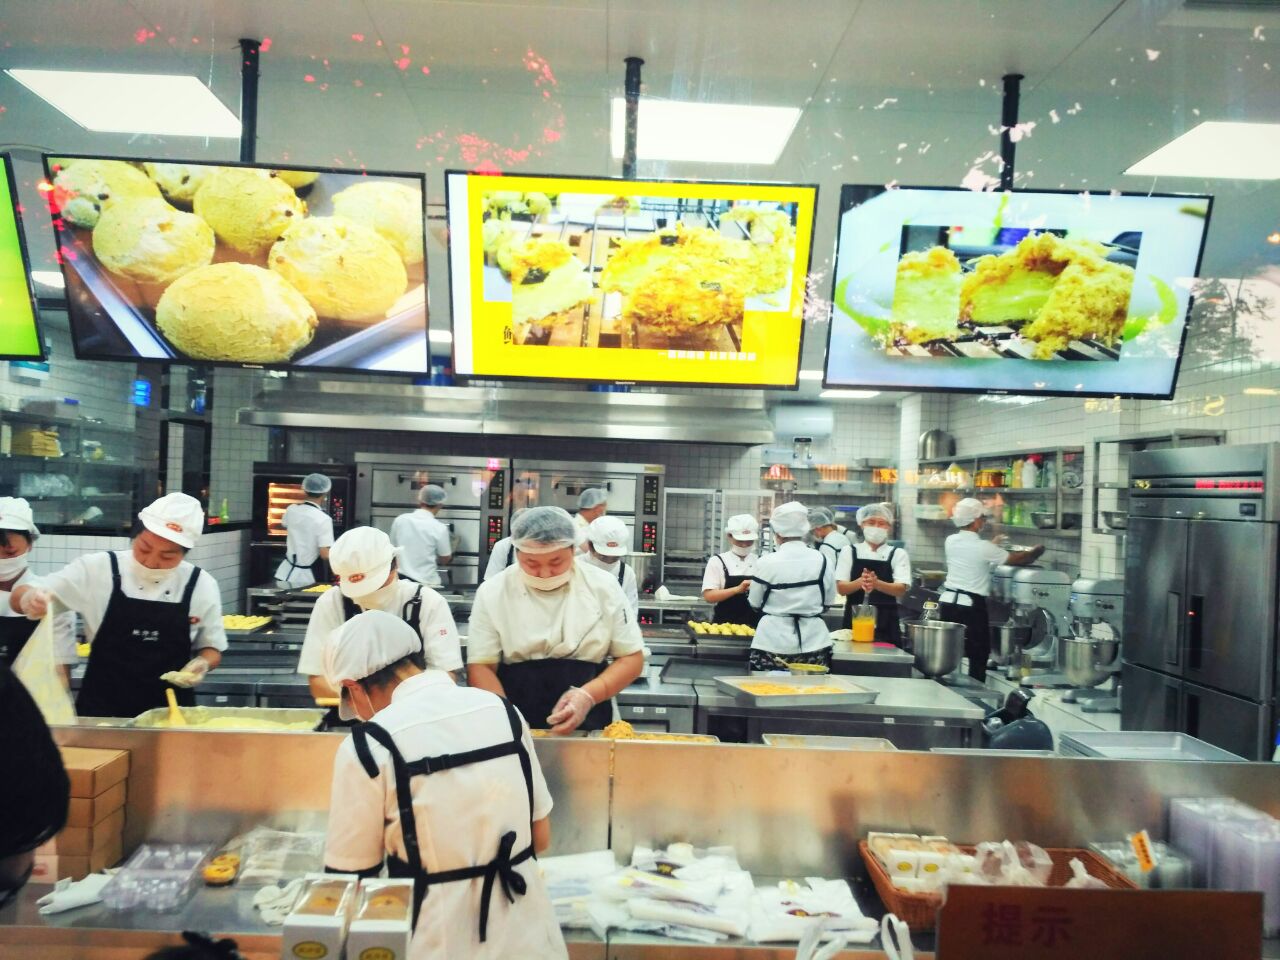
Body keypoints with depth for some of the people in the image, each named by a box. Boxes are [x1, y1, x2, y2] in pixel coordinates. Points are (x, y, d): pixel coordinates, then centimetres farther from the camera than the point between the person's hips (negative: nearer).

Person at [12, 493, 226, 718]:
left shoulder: (202, 586, -5)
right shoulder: (97, 569, -6)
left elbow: (211, 649, 7)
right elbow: (19, 598, -2)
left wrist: (202, 664, -15)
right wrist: (28, 599, -25)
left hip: (171, 712, -1)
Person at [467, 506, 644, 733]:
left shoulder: (603, 587, -1)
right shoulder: (493, 592, -2)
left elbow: (632, 657, 3)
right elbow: (480, 666, -1)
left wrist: (589, 695, -12)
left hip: (586, 725, 0)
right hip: (516, 728, 1)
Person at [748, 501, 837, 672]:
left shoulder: (766, 563, -9)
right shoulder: (823, 561, -2)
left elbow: (755, 602, 2)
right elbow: (829, 600, 9)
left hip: (773, 642, -2)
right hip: (812, 642, 2)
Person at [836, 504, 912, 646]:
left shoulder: (898, 554, 5)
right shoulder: (850, 552, 5)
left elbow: (901, 589, -6)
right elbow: (841, 588, -2)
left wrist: (876, 583, -25)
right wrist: (860, 582, -23)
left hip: (886, 622, 0)